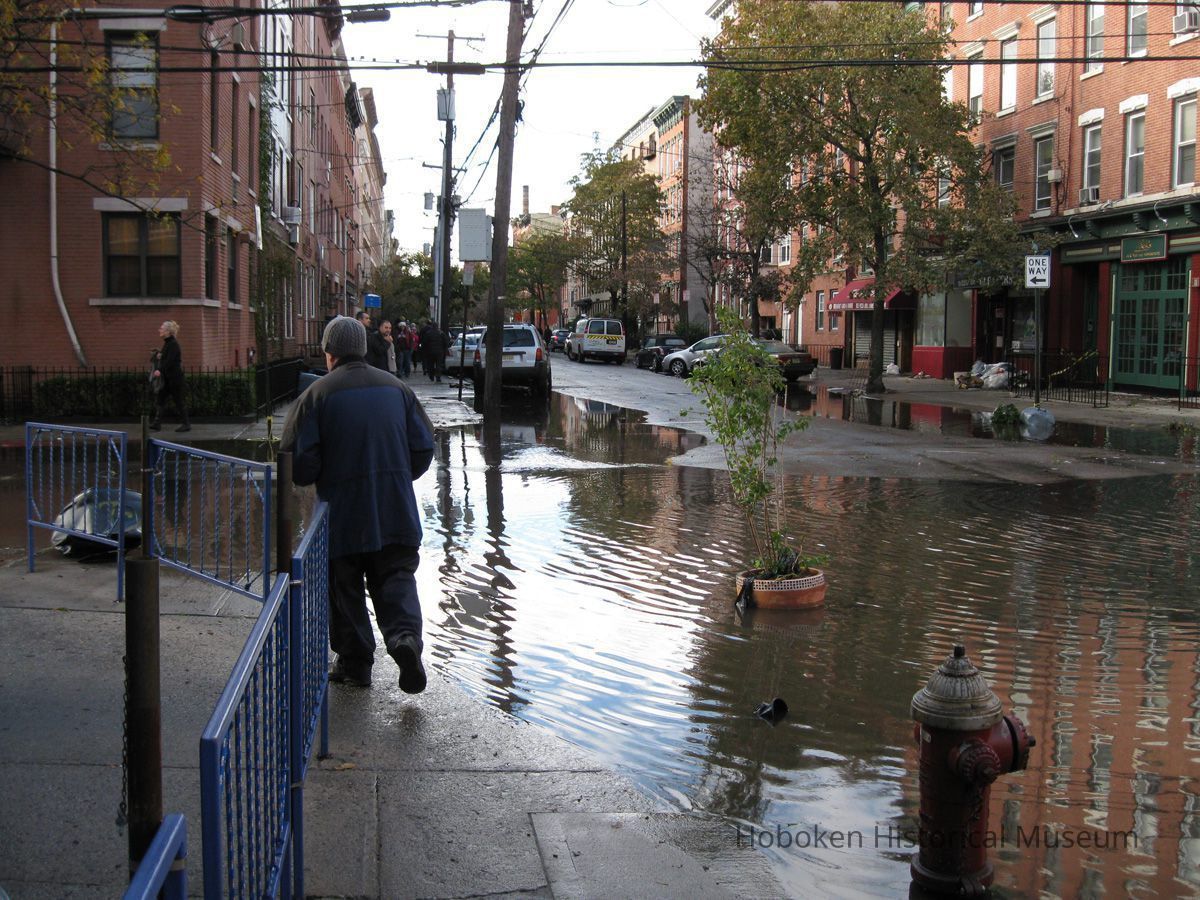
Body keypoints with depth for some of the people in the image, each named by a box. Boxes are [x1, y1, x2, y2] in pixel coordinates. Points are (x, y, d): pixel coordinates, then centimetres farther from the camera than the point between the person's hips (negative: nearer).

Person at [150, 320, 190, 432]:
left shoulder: (173, 344, -15)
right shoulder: (167, 343, 13)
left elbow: (170, 360, -25)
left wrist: (160, 370, -32)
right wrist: (159, 355, 4)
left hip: (175, 377, -10)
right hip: (167, 377, 10)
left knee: (178, 401, -2)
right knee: (160, 399, 3)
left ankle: (186, 424, 8)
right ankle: (157, 423, 2)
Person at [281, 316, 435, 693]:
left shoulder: (318, 394, -5)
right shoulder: (396, 387, 8)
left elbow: (297, 457, -9)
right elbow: (424, 447, 9)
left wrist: (308, 479, 12)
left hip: (342, 512, -3)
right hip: (396, 511, 3)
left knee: (345, 587, 10)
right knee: (396, 578, 8)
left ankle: (355, 662, 15)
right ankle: (405, 637, -16)